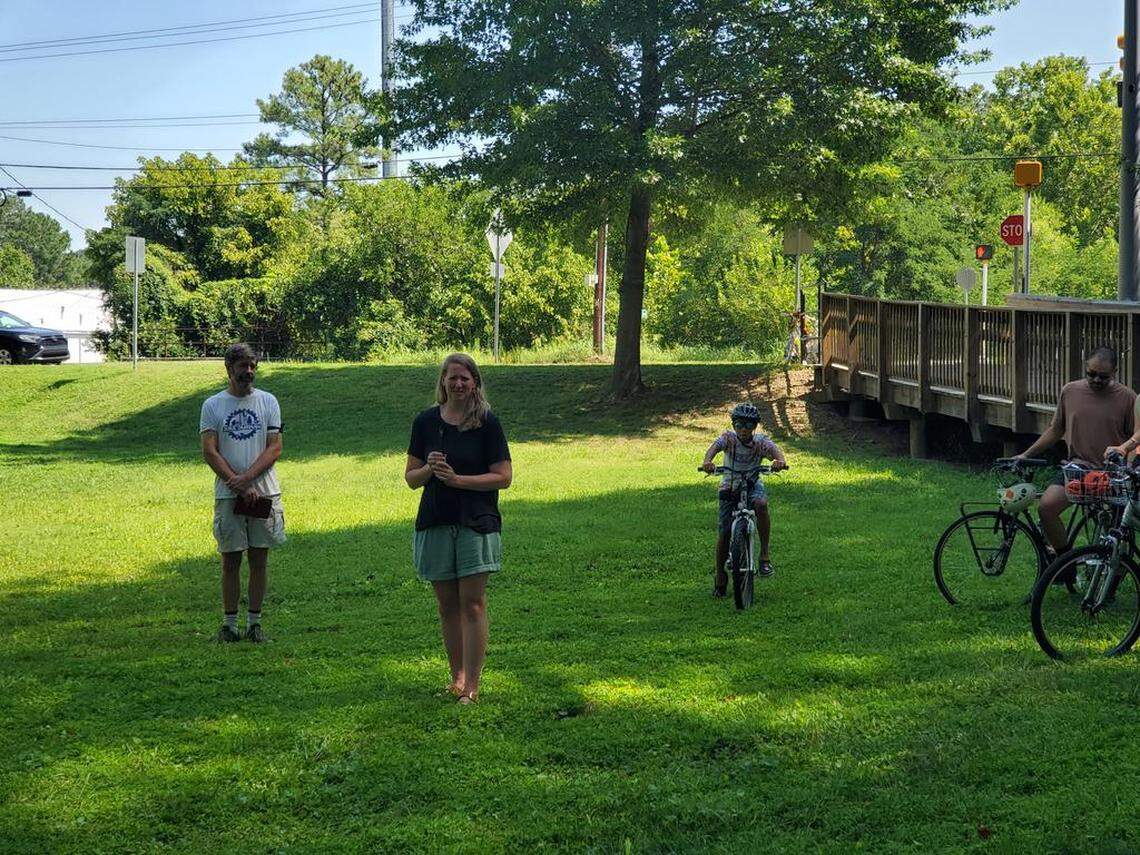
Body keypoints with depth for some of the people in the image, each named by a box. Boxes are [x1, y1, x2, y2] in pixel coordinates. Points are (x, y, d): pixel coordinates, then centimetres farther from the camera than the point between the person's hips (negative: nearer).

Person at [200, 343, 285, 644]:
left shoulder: (268, 402, 5)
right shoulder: (213, 405, 2)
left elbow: (274, 448, -2)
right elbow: (210, 452, -4)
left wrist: (246, 478, -15)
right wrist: (238, 485, -13)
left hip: (264, 492, 1)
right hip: (228, 495, -1)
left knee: (259, 559, 4)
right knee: (230, 560, 3)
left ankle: (255, 622, 12)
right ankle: (229, 624, 9)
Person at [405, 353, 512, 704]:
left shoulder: (487, 423, -3)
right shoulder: (426, 422, 6)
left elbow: (503, 477, -5)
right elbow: (411, 478, 10)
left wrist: (458, 479, -15)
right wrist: (429, 469, -12)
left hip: (476, 523, -3)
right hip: (435, 524, 3)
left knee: (472, 604, -6)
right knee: (447, 605, 9)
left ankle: (472, 684, -6)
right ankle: (456, 675, 21)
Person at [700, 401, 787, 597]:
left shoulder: (761, 442, -14)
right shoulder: (729, 438, -16)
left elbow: (774, 449, -34)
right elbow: (715, 447, -35)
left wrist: (780, 460, -59)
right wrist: (707, 461, -58)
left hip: (753, 484, 0)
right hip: (730, 487, 0)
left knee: (761, 504, -35)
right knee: (723, 534, -6)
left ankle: (764, 555, -25)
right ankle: (720, 578, 14)